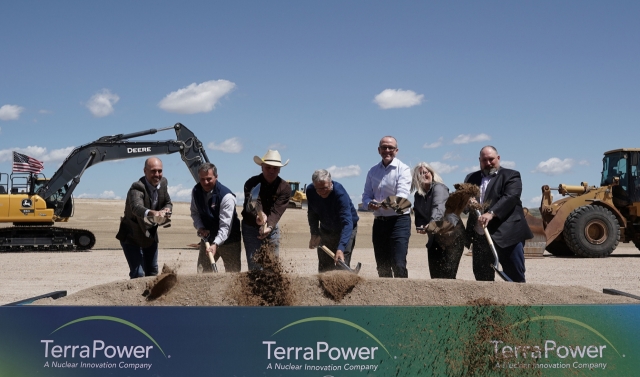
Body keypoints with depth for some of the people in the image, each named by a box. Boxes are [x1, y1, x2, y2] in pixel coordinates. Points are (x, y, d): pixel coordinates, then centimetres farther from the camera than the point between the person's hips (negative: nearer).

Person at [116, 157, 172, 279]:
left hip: (150, 236, 7)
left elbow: (168, 203, 7)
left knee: (152, 272, 18)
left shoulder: (163, 183, -7)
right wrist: (152, 213, -70)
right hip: (131, 237, -7)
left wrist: (166, 210, -18)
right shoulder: (137, 188, -29)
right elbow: (137, 208, -49)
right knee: (138, 274, -15)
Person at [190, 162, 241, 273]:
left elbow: (225, 226, -27)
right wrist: (200, 227, -10)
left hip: (228, 241, -5)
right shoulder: (196, 191, -5)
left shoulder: (226, 196, -23)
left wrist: (215, 244, -38)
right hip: (207, 239, 5)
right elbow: (194, 212, 10)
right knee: (202, 272, 7)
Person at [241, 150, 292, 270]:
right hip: (251, 228, -2)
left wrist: (269, 227, -38)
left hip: (272, 228, 2)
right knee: (254, 266, -5)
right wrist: (258, 216, -54)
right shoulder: (251, 183, -15)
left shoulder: (285, 187, -10)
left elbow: (276, 211, -21)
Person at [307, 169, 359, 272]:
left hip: (345, 229, -5)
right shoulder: (310, 191, -18)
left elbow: (347, 222, -42)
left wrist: (341, 248, -52)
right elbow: (312, 214, 0)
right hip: (325, 230, 5)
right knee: (323, 267, 7)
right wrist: (314, 234, -9)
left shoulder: (340, 193, -34)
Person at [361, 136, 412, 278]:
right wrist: (369, 204, -14)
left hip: (399, 220, -5)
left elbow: (403, 193, -18)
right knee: (382, 267, 11)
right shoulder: (373, 171, 13)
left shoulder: (403, 169, -4)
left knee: (398, 265, -14)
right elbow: (366, 195, 10)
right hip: (379, 222, 6)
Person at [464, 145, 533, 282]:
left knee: (515, 278, -3)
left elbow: (510, 197, -14)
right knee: (482, 278, 10)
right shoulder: (472, 178, 19)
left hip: (507, 235, -5)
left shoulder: (510, 176, 2)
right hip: (480, 238, 5)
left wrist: (491, 213, -29)